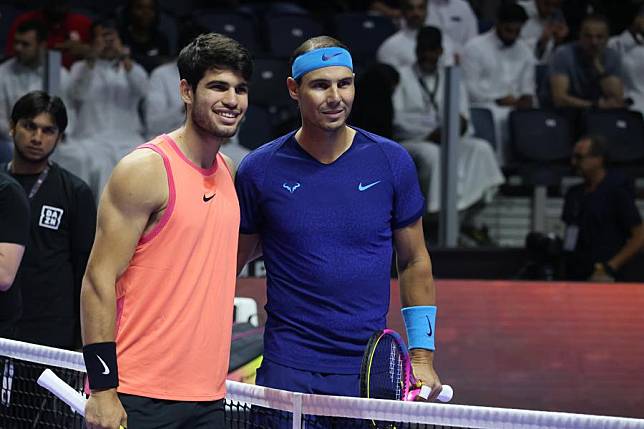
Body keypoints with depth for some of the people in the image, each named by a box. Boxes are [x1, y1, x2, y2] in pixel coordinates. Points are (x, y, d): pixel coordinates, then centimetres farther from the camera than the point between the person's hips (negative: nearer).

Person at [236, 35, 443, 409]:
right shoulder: (260, 169, -2)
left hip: (370, 373, 1)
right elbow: (232, 261, 8)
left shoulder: (392, 161, 0)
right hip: (288, 371, -1)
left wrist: (422, 356, 4)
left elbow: (414, 261, 9)